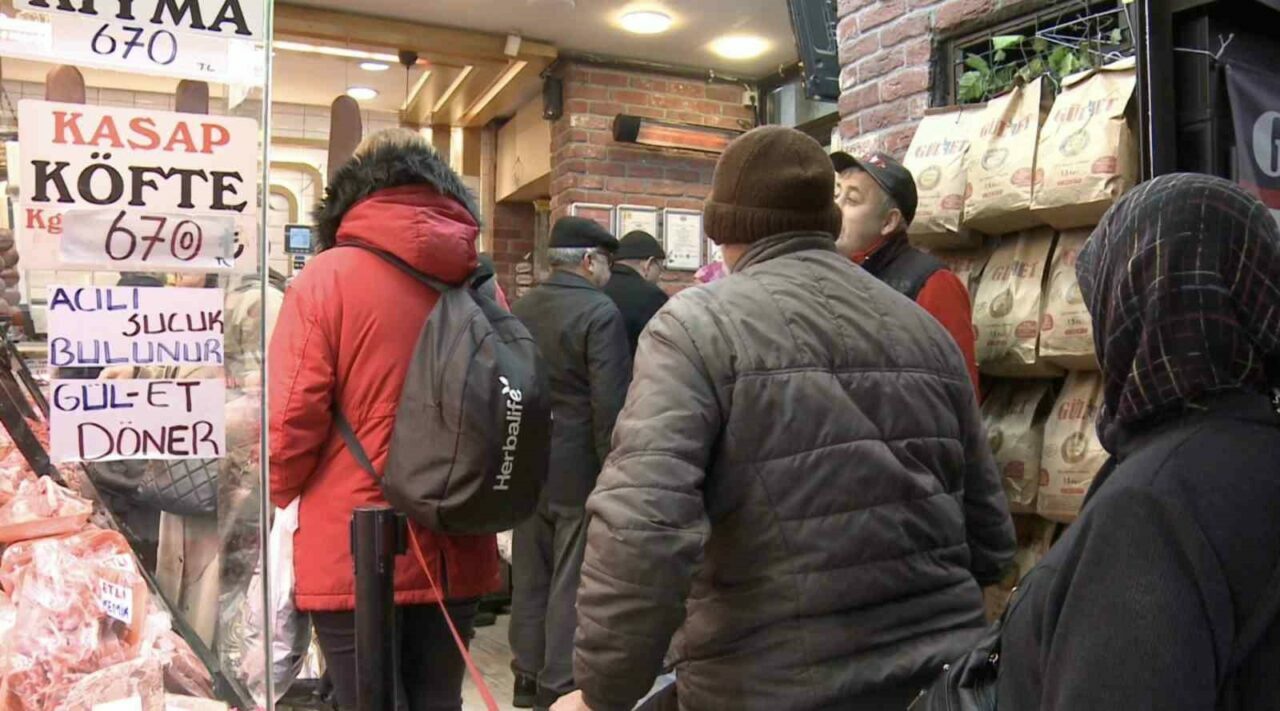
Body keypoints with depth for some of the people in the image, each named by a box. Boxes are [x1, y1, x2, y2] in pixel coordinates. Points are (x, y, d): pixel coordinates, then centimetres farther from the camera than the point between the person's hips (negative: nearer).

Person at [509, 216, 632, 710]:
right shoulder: (600, 312, -15)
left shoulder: (519, 310, 5)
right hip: (580, 469, -7)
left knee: (529, 577, 16)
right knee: (571, 584, 4)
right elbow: (610, 405, -20)